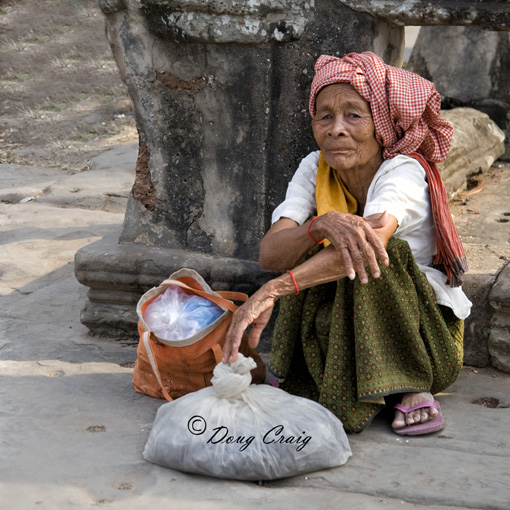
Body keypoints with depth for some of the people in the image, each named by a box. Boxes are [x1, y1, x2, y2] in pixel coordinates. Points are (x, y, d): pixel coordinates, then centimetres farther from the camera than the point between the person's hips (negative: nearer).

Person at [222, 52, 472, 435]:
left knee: (370, 251, -30)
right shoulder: (315, 169, -6)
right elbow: (270, 254, -20)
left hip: (429, 335, -2)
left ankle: (413, 388, -17)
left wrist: (271, 292, -54)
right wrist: (323, 224, -43)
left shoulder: (405, 172, -20)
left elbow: (375, 238, -42)